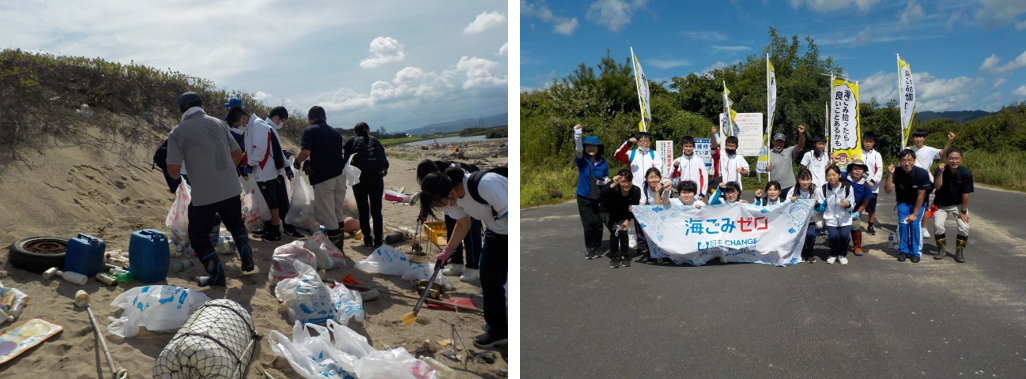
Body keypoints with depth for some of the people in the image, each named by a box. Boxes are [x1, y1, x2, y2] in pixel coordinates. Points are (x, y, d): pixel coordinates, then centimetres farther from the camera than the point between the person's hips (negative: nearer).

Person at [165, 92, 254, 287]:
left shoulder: (177, 133, -5)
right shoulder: (218, 123, 7)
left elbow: (173, 169, -11)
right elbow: (237, 154, 12)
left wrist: (177, 176, 13)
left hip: (204, 194, -4)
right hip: (231, 188, 4)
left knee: (199, 236, 13)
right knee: (236, 224, 28)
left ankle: (217, 277, 14)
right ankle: (247, 259, 20)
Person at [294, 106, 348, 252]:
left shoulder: (309, 131, -3)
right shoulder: (335, 132, 16)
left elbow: (305, 152, -18)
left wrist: (297, 162, 3)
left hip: (323, 176, -6)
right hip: (340, 174, 6)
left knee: (327, 214, 0)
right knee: (338, 213, 18)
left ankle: (335, 249, 0)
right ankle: (339, 246, 26)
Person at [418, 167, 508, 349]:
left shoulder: (485, 185, -34)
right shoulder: (455, 198, -8)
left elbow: (511, 217, -31)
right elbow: (463, 224, 12)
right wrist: (448, 250, 5)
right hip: (496, 231, 8)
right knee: (489, 279, 6)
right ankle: (497, 330, 20)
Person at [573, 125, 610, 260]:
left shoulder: (603, 162, 1)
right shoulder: (582, 160, -7)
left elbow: (606, 177, 14)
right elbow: (578, 150, -29)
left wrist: (604, 181, -11)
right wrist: (577, 136, -46)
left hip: (599, 197, 2)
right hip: (584, 198, -2)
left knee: (598, 223, 3)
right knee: (588, 224, 0)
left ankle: (596, 247, 22)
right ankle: (589, 248, 20)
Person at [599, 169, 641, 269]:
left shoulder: (636, 190, -24)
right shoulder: (614, 189, -35)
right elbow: (602, 196, -55)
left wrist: (627, 221, -22)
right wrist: (613, 185, -64)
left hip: (623, 215, 3)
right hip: (609, 213, -3)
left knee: (623, 230, -17)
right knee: (614, 231, -20)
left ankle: (625, 256, 2)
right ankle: (613, 257, -4)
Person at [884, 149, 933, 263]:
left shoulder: (922, 173, -22)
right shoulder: (897, 173, -20)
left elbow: (920, 195, -17)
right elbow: (887, 191, -30)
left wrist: (915, 214, -16)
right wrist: (890, 174, -40)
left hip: (918, 203, -1)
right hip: (903, 202, 1)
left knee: (915, 223, -17)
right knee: (902, 223, -16)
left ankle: (915, 252, -3)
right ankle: (903, 251, 0)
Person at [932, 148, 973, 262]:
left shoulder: (966, 174, -17)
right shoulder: (941, 170, -17)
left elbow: (965, 194, -12)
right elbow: (937, 187, -28)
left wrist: (963, 211, -9)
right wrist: (940, 172, -38)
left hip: (958, 204, 0)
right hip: (941, 204, 0)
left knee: (964, 227, -15)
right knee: (938, 225, -17)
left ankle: (960, 251, 7)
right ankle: (942, 249, 7)